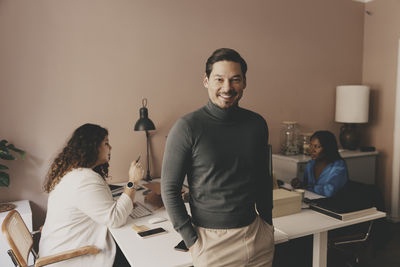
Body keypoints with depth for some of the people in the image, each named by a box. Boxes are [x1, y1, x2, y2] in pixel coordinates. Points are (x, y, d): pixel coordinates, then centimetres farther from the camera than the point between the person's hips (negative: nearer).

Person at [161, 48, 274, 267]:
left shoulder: (257, 124, 1)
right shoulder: (187, 127, -13)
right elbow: (169, 189, -9)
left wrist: (268, 223, 10)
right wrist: (191, 240, -10)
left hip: (256, 236, 4)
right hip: (212, 240, -4)